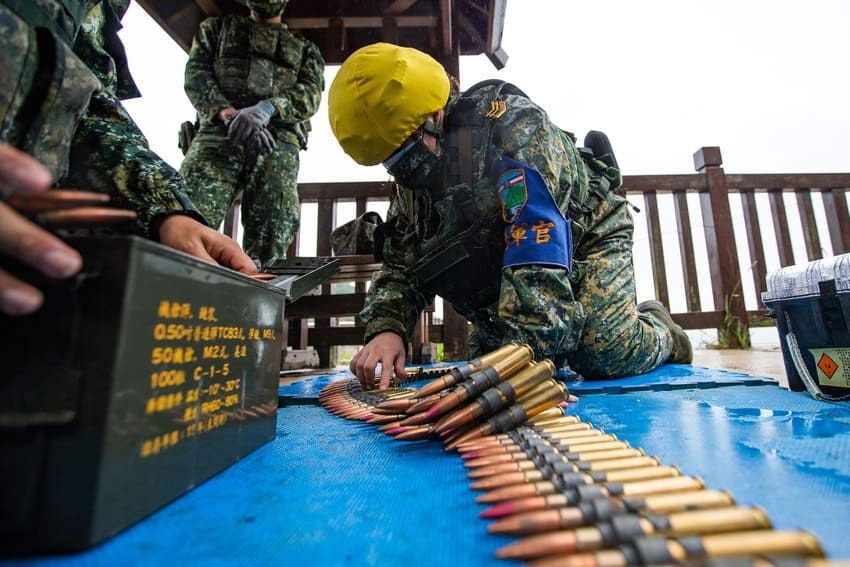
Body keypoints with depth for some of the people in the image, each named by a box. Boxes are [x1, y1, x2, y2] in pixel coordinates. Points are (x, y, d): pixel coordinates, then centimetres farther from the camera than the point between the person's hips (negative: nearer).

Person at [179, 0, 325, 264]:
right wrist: (226, 111, -7)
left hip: (278, 141, 0)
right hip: (218, 131, 1)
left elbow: (310, 92, 9)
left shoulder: (305, 48, 30)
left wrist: (267, 108, -11)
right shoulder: (216, 28, 32)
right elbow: (196, 73, 16)